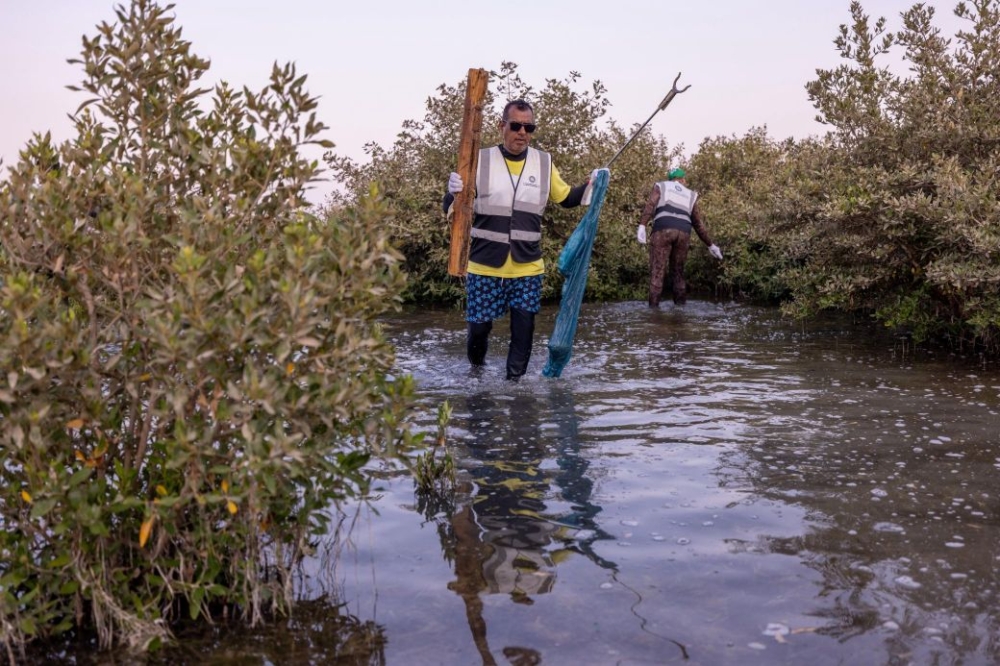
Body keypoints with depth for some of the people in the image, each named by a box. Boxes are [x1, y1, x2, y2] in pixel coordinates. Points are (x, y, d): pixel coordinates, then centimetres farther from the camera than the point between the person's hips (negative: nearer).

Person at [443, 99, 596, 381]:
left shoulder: (544, 163, 3)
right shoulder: (480, 160, -5)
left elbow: (566, 198, 16)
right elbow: (452, 210, -5)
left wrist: (590, 186, -2)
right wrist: (453, 192, -27)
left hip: (527, 268, 2)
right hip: (484, 267, -2)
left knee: (523, 329, 4)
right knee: (479, 325, 7)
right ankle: (476, 368, 37)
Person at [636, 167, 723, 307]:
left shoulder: (660, 187, 21)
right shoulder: (690, 196, 28)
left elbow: (650, 205, 0)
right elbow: (698, 224, 26)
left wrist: (641, 226, -12)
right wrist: (711, 245, 34)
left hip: (663, 230, -3)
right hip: (683, 234, 3)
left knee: (657, 270, -2)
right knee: (678, 271, 15)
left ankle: (654, 306, -13)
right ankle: (681, 305, 10)